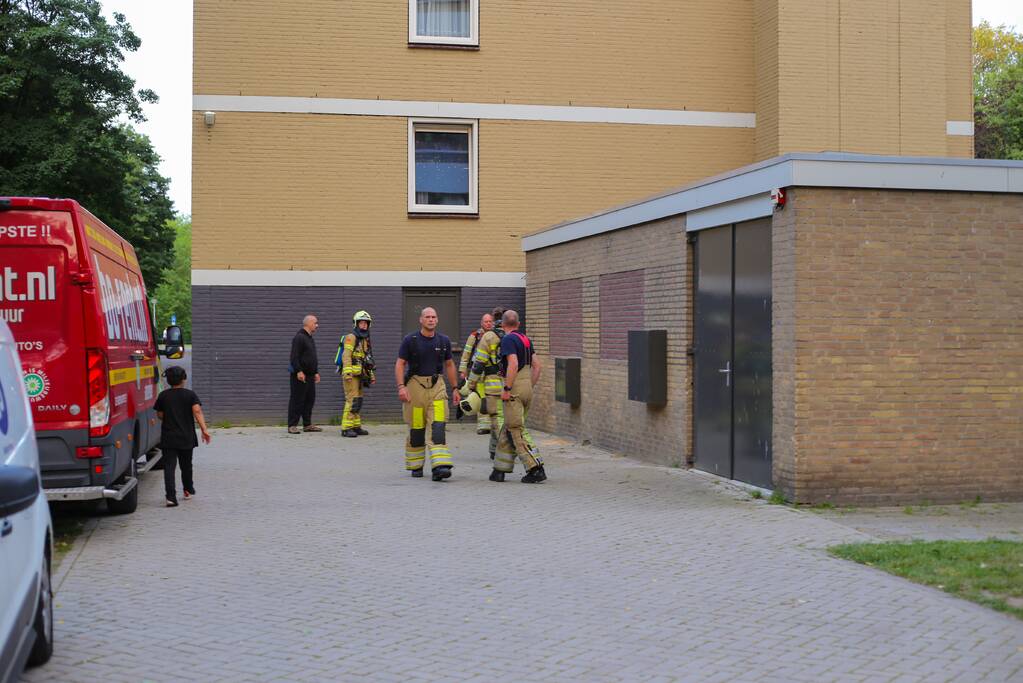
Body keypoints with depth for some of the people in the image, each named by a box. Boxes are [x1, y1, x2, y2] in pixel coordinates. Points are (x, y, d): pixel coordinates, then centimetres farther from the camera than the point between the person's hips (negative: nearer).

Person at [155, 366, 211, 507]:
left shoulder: (163, 396, 1)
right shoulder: (190, 395, -3)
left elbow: (160, 415, 8)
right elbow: (197, 412, -15)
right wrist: (204, 429, -17)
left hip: (168, 438, 0)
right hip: (186, 437, 0)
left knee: (169, 466, -5)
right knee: (186, 465, 19)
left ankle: (171, 496, -18)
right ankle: (188, 490, 36)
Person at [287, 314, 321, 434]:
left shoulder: (310, 338, 19)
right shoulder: (299, 337, -11)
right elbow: (294, 357, -19)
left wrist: (316, 372, 21)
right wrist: (299, 371, -25)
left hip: (310, 375, 9)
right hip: (300, 375, -9)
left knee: (310, 400, 10)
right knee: (297, 400, -6)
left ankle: (307, 425, 17)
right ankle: (292, 426, -3)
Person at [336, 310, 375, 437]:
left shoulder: (365, 340, 20)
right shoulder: (351, 337, -7)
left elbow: (368, 360, 27)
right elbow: (346, 355, -17)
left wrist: (372, 375, 25)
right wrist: (347, 372, -26)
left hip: (359, 375, 9)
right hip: (351, 375, -9)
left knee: (358, 401, 11)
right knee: (352, 400, -13)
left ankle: (356, 426, 17)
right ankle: (346, 428, -14)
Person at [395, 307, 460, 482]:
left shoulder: (443, 341, 9)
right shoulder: (410, 340, -1)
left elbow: (449, 365, 17)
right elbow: (400, 364, -3)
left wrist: (455, 388, 16)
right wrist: (401, 386, -15)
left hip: (437, 385, 2)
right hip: (415, 384, -2)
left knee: (437, 426, -11)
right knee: (416, 428, 4)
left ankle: (439, 466, -19)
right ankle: (415, 466, 20)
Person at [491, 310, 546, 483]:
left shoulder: (508, 339, -10)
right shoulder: (525, 339, 16)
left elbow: (513, 364, -22)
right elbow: (537, 365, 17)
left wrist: (506, 389, -19)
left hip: (515, 390, -9)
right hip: (527, 388, 9)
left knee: (516, 432, -7)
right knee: (507, 431, 14)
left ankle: (536, 469, -13)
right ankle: (500, 470, 17)